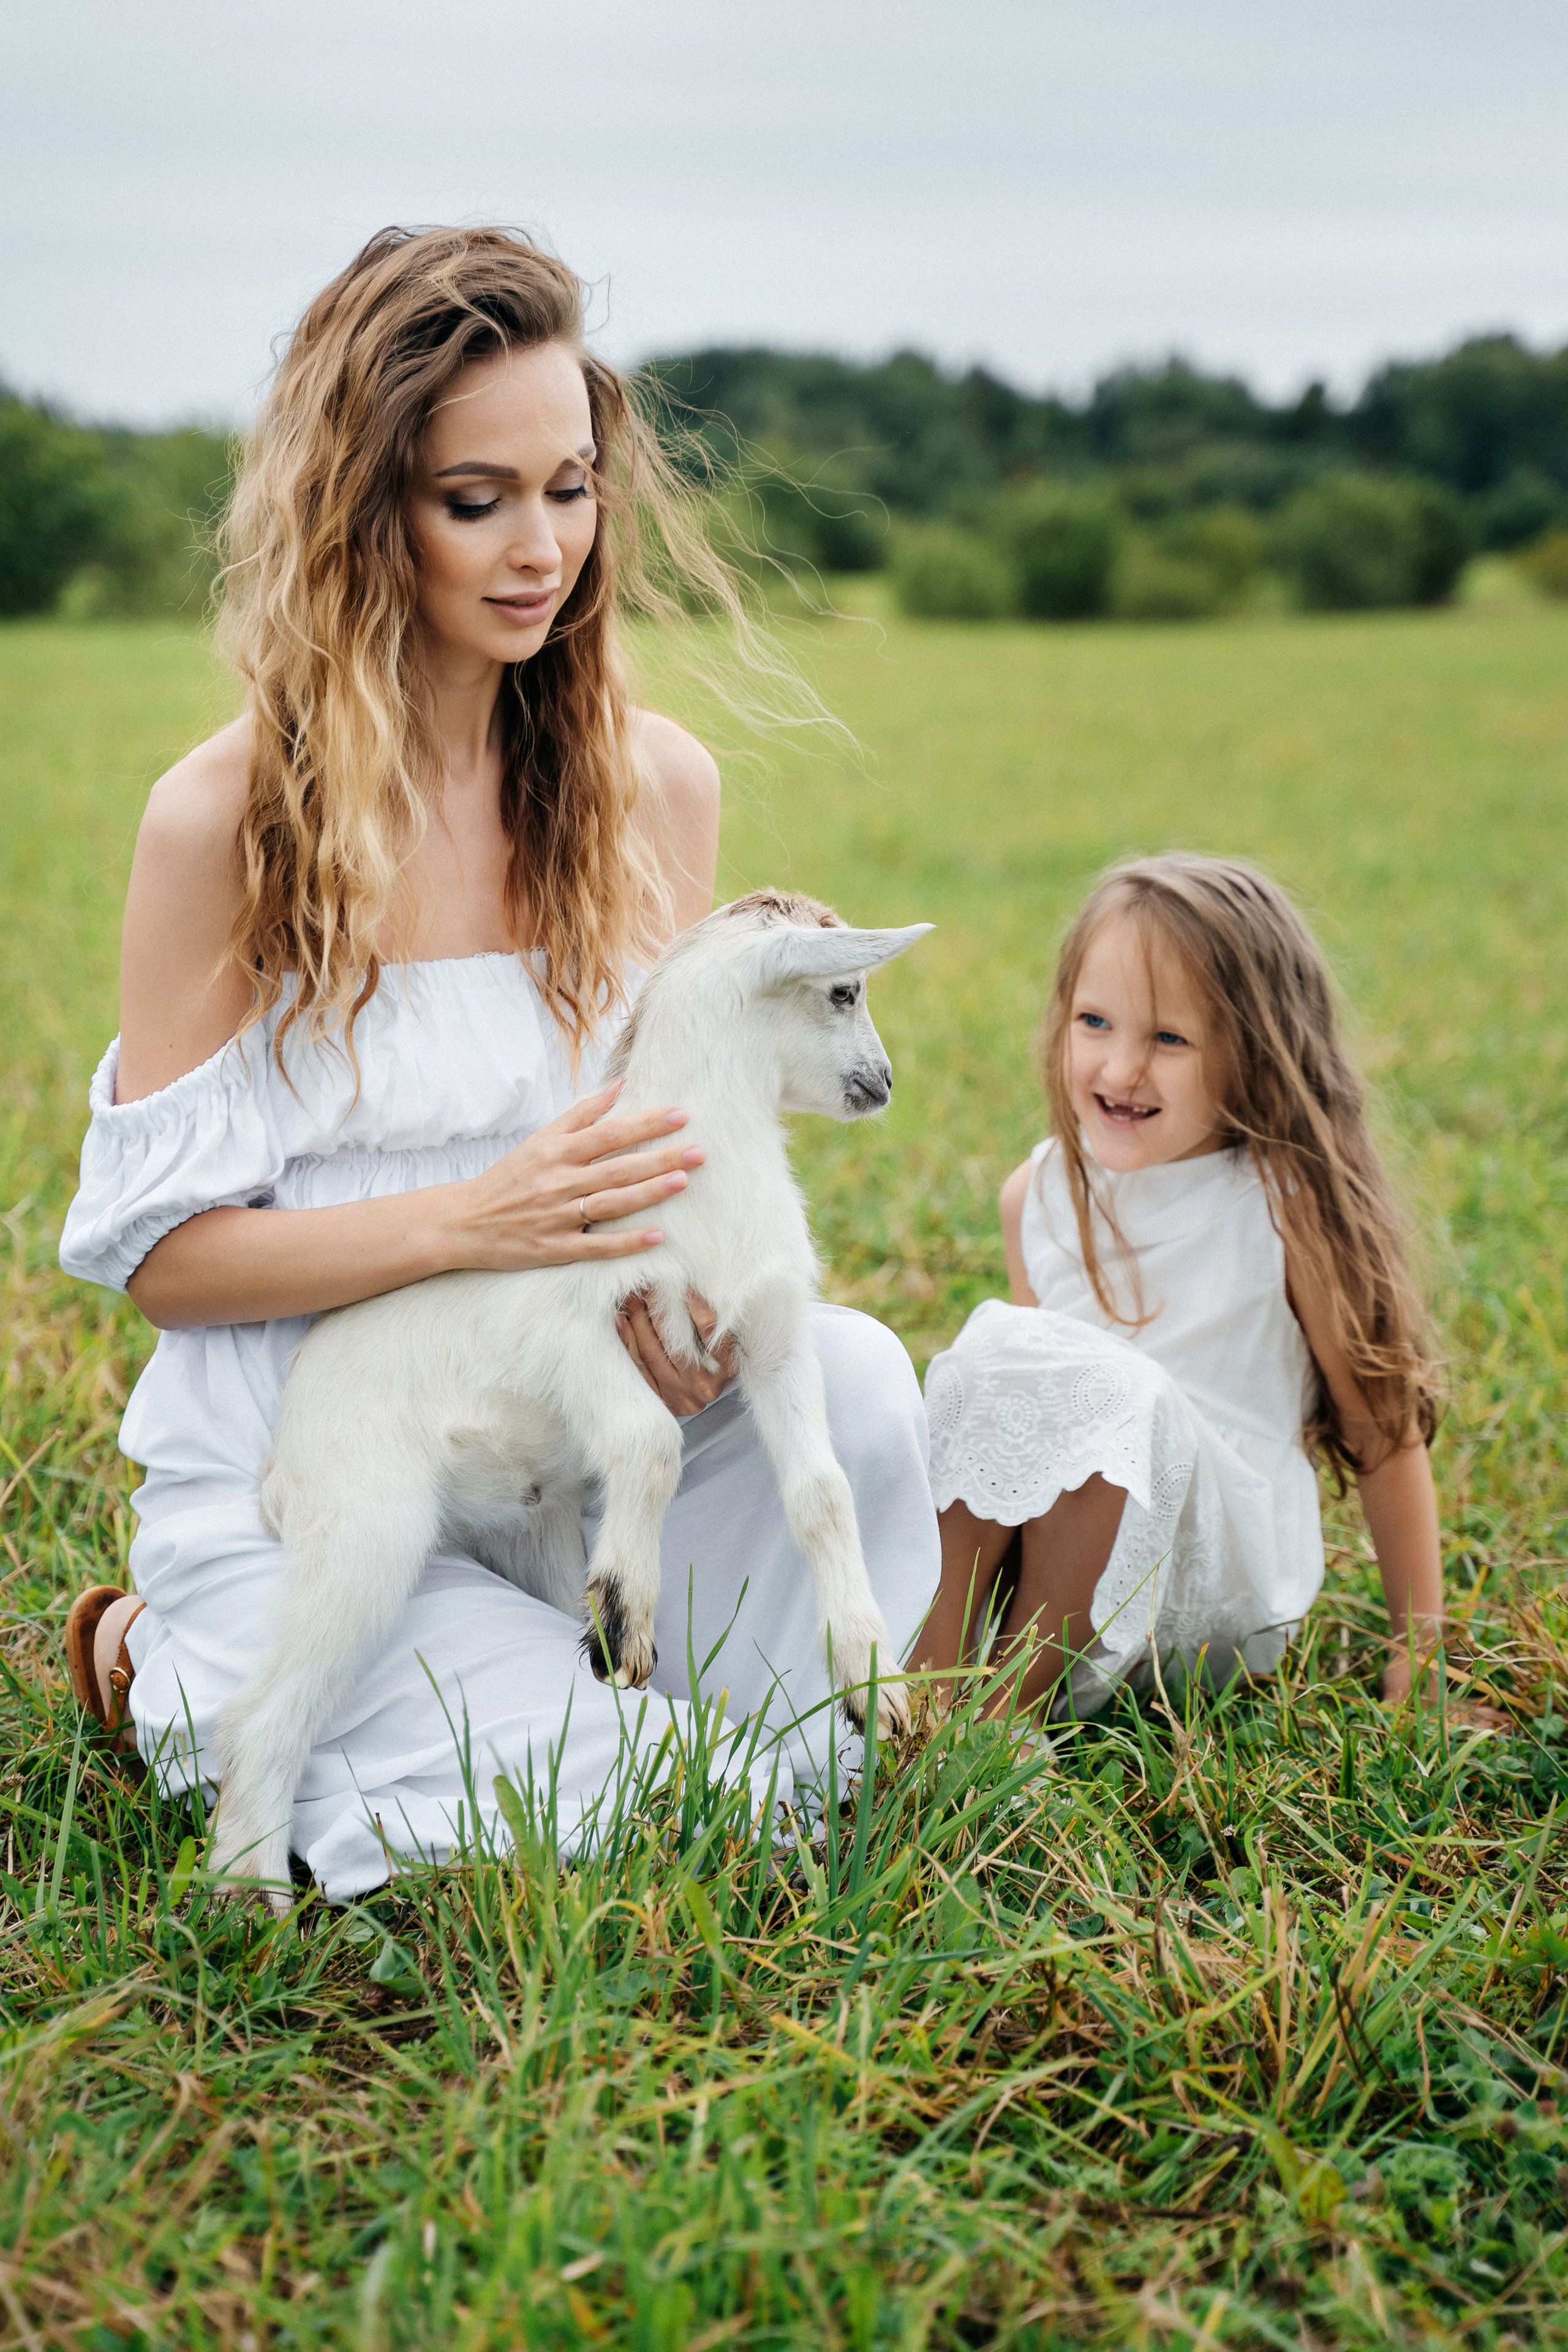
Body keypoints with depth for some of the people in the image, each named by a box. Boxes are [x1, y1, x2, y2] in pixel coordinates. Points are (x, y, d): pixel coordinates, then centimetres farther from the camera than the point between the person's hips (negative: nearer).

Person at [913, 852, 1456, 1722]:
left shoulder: (1286, 1208, -12)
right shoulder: (1036, 1195, 2)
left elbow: (1384, 1428, -4)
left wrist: (1419, 1646, -1)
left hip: (1220, 1578, -4)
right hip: (1039, 1568, 4)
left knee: (1109, 1388, -30)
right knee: (993, 1349, -21)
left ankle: (1016, 1705, -19)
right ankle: (930, 1688, -22)